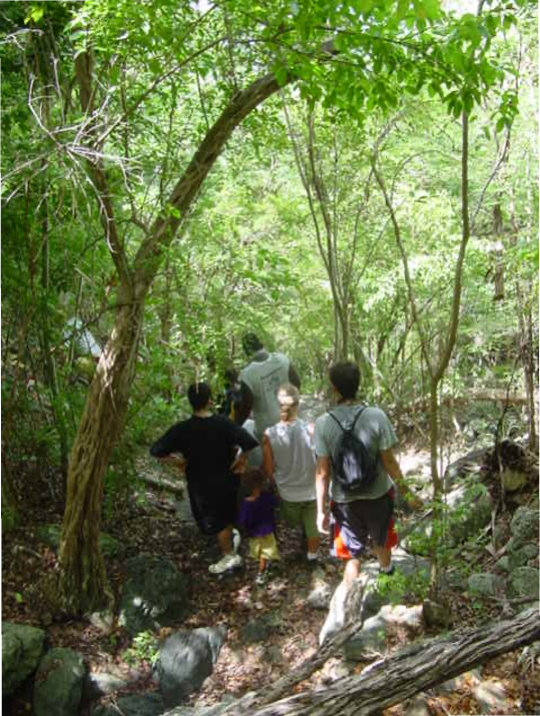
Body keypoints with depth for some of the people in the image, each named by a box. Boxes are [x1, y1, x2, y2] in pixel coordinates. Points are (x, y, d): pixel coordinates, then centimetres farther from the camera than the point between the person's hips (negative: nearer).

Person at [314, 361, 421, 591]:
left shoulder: (323, 423, -18)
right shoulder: (376, 417, -19)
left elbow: (323, 472, -14)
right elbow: (389, 462, -13)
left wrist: (321, 510, -3)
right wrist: (407, 493, 1)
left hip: (344, 501, -1)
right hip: (378, 495, 1)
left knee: (353, 556, 17)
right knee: (381, 543, 29)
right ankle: (387, 572, 57)